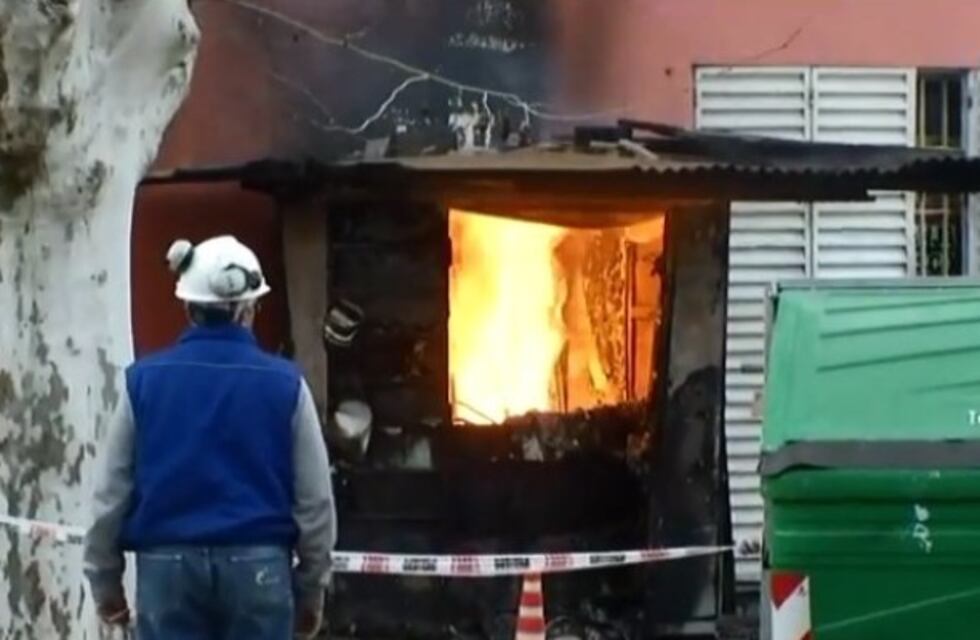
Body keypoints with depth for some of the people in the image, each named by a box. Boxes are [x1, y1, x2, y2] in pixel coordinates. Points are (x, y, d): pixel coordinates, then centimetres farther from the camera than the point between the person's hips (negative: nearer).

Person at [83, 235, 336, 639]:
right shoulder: (284, 383, -1)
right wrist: (311, 589, 16)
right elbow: (314, 497, 4)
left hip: (168, 564, 1)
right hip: (258, 565, 0)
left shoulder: (145, 379, 0)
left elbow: (112, 490, 5)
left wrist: (105, 579, 16)